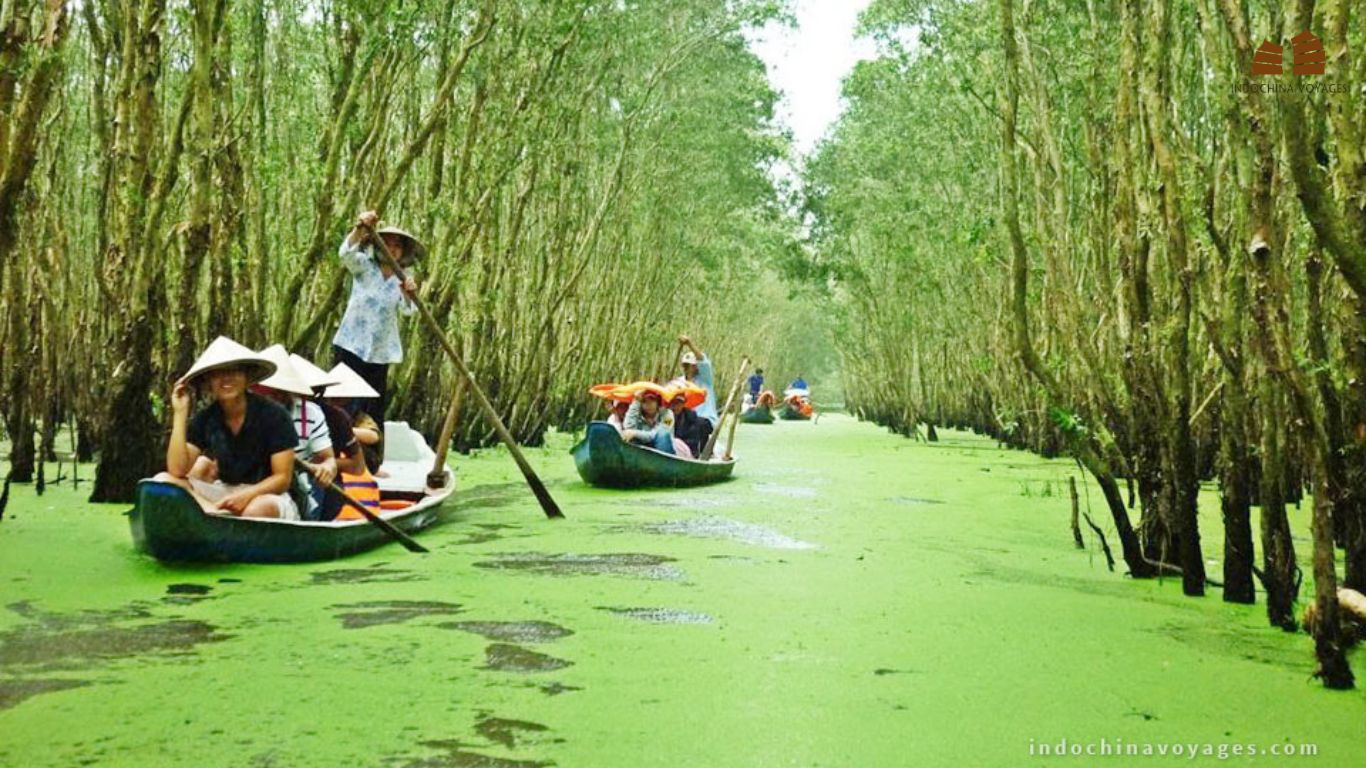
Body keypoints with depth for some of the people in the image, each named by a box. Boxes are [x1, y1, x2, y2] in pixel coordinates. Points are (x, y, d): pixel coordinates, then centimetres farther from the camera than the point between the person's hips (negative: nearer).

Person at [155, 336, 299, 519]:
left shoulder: (273, 415, -10)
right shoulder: (205, 418, 1)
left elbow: (282, 478, -9)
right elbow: (177, 471, -10)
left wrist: (246, 495, -28)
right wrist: (180, 413, -12)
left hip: (267, 495, -5)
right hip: (224, 494, 5)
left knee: (259, 509, -40)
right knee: (163, 481, -17)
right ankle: (220, 515, -32)